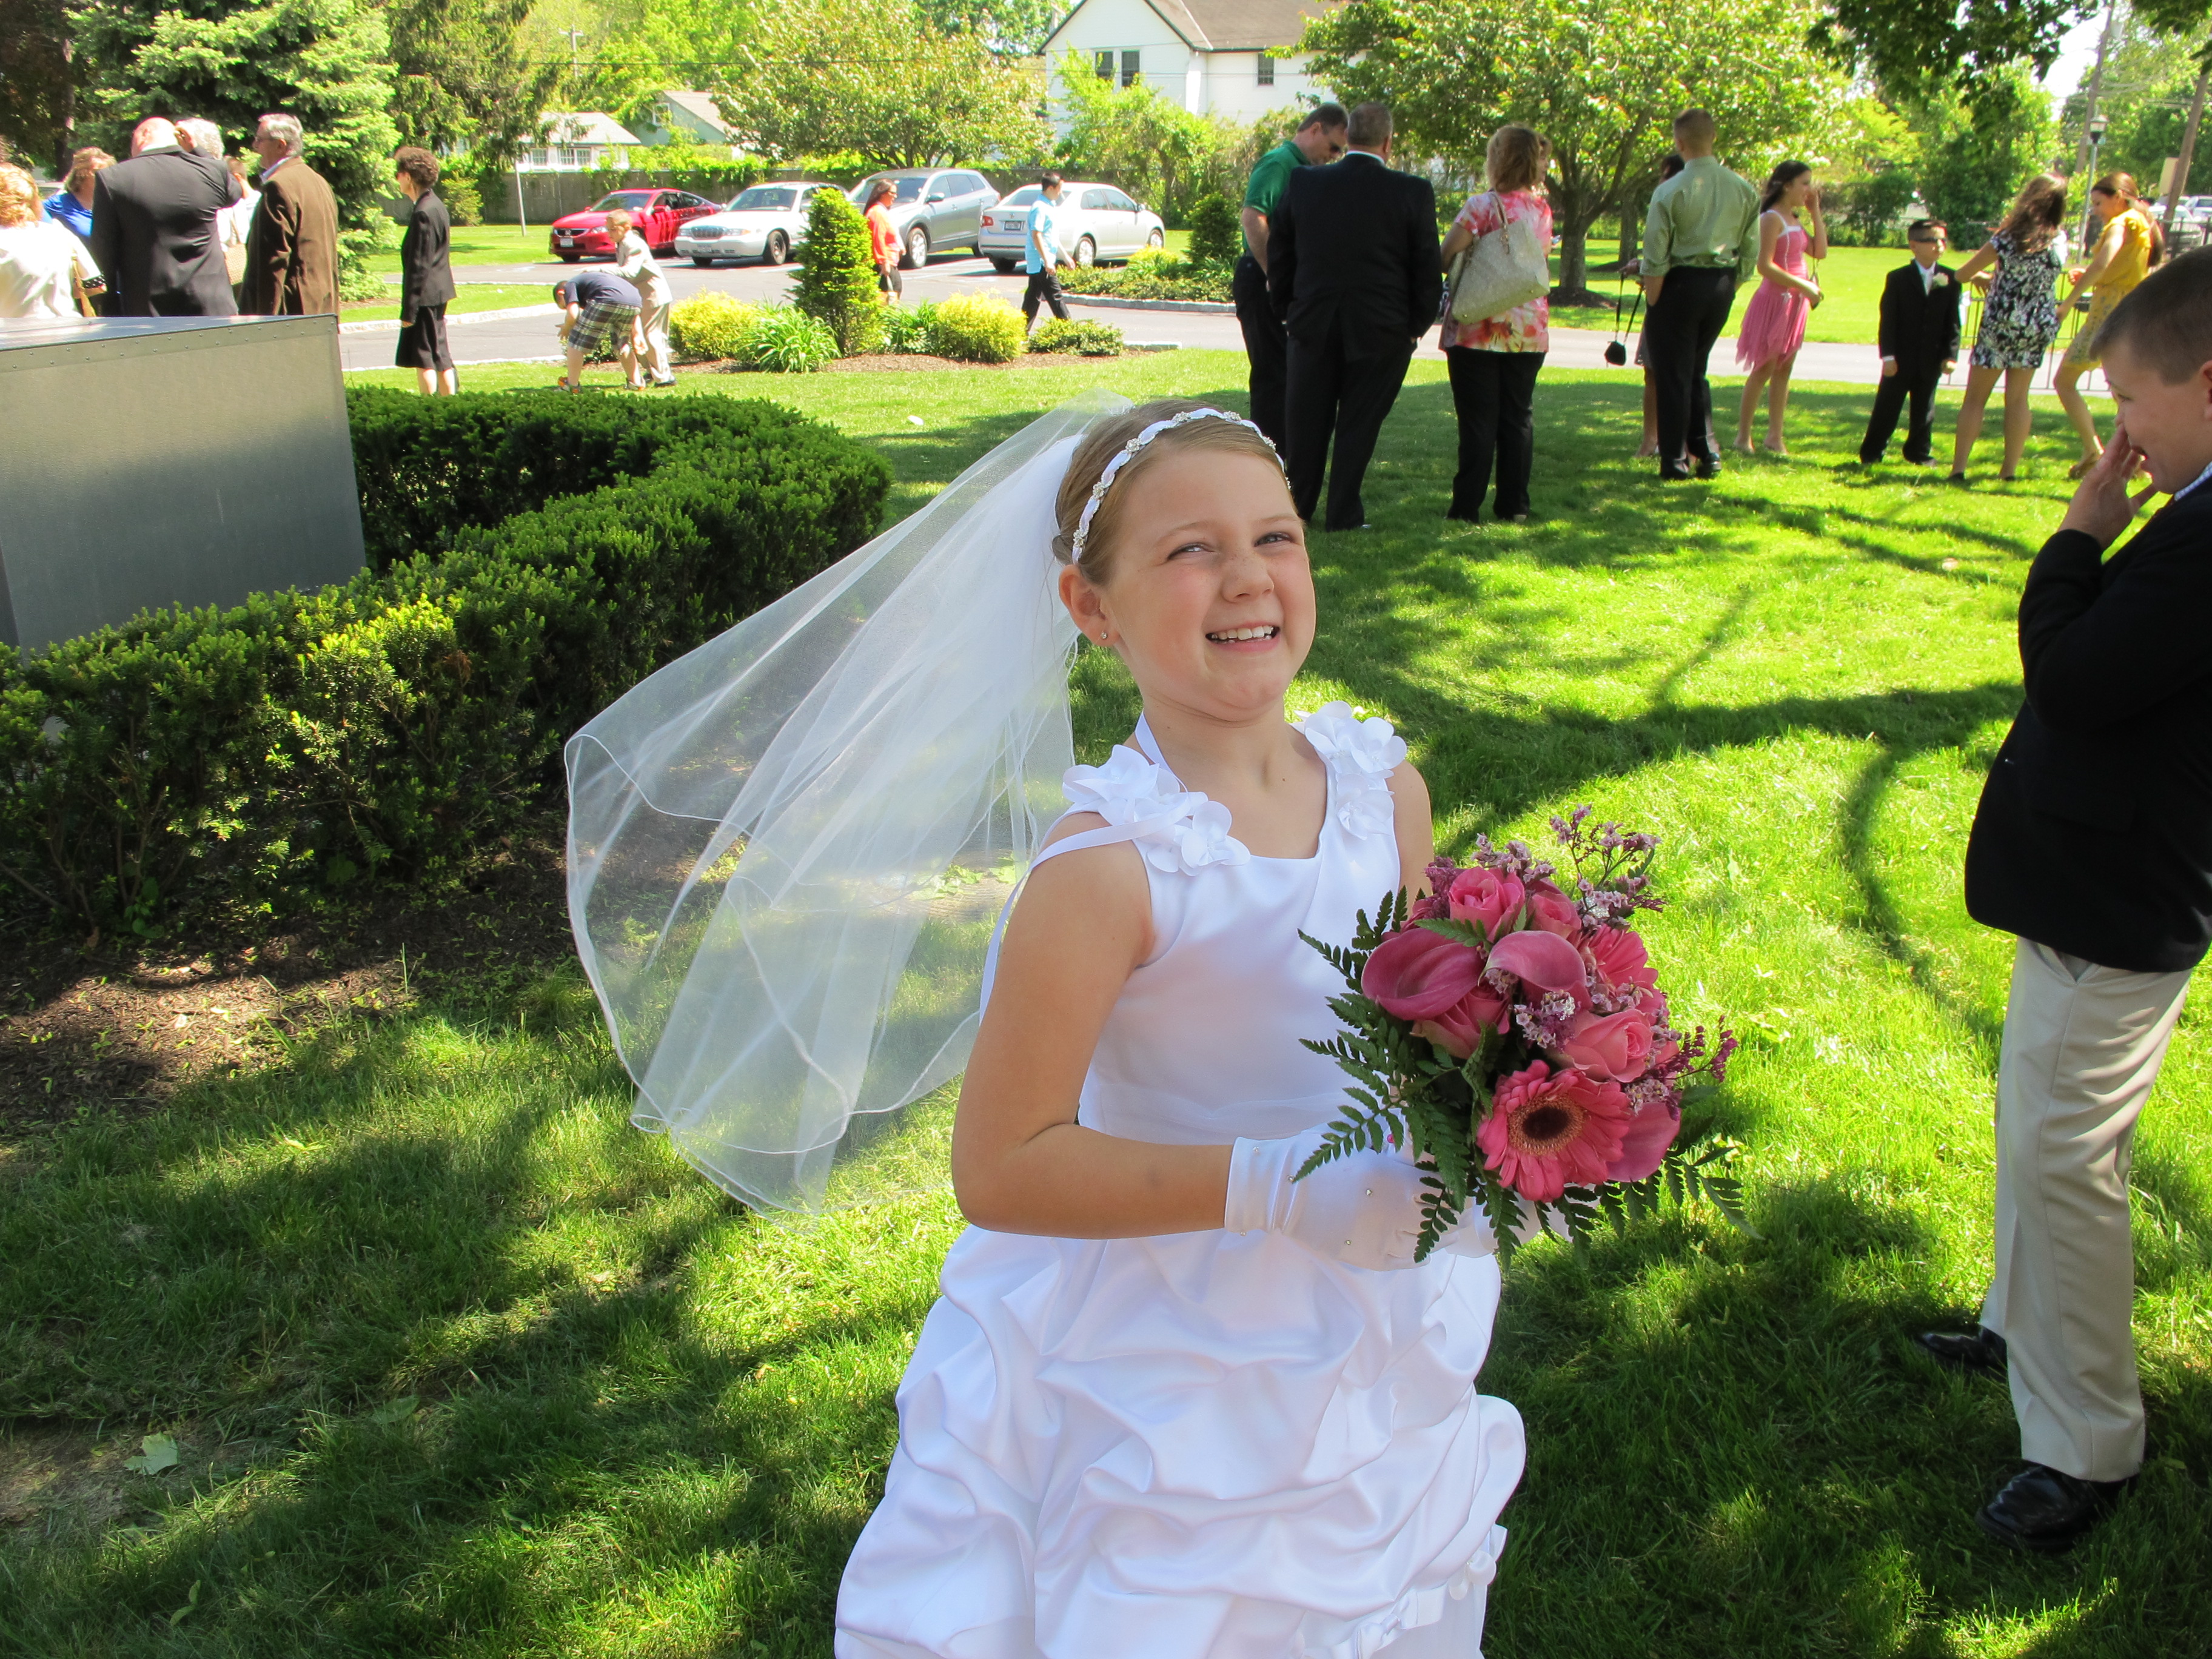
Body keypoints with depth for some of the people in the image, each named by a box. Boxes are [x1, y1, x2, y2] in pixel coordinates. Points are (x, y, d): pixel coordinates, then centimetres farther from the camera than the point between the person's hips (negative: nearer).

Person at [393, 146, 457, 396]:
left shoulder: (422, 213, -18)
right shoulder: (437, 206, 12)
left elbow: (419, 265, -19)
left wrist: (409, 308, -17)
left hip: (425, 296, -10)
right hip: (439, 294, 10)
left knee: (422, 359, -5)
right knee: (439, 355, 16)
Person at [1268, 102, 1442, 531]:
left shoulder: (1304, 184, -2)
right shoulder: (1413, 192, -8)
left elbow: (1278, 257, 5)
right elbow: (1428, 269, -3)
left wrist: (1287, 311, 15)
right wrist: (1417, 325, 8)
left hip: (1313, 326, 2)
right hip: (1381, 333, -2)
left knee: (1306, 422, 14)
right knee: (1359, 425, 7)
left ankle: (1297, 507, 24)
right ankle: (1344, 514, 11)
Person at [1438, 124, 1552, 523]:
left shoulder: (1482, 206, -12)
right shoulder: (1543, 211, 6)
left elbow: (1443, 257, -15)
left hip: (1479, 329, -5)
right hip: (1530, 329, 5)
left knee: (1478, 419, -1)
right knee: (1519, 416, 10)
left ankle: (1467, 505, 1)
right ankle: (1515, 505, 12)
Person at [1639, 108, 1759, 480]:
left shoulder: (1671, 190, -12)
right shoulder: (1744, 189, 3)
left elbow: (1656, 258, -13)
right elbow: (1750, 253, 6)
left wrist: (1652, 304, -6)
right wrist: (1729, 287, 17)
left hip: (1681, 284, -5)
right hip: (1722, 286, 5)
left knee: (1672, 374, 4)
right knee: (1697, 371, 19)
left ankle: (1675, 460, 6)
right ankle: (1707, 454, 15)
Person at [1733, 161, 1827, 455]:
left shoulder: (1795, 219, 15)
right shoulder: (1772, 218, -11)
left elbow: (1819, 252, 9)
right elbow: (1765, 265, -18)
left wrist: (1815, 210, 9)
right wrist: (1803, 286, -18)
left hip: (1796, 302, 8)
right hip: (1775, 299, -8)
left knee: (1784, 370, 8)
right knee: (1764, 369, -4)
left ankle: (1775, 436, 11)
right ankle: (1743, 436, 3)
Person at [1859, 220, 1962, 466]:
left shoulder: (1951, 280, 2)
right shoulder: (1898, 278, -4)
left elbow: (1953, 323, 3)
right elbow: (1887, 320, -6)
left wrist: (1951, 355, -4)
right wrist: (1888, 355, -12)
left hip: (1931, 360, 2)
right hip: (1901, 358, -2)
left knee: (1924, 409, 11)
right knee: (1887, 406, 3)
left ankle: (1919, 452, 23)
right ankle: (1871, 453, 12)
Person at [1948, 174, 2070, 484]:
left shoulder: (2008, 239, -15)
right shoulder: (2060, 240, -3)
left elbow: (1963, 274, -6)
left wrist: (1982, 277, 15)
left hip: (2001, 323, -4)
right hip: (2041, 327, 4)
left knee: (1975, 398, 4)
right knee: (2018, 399, 13)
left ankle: (1959, 467, -2)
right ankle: (2010, 470, 12)